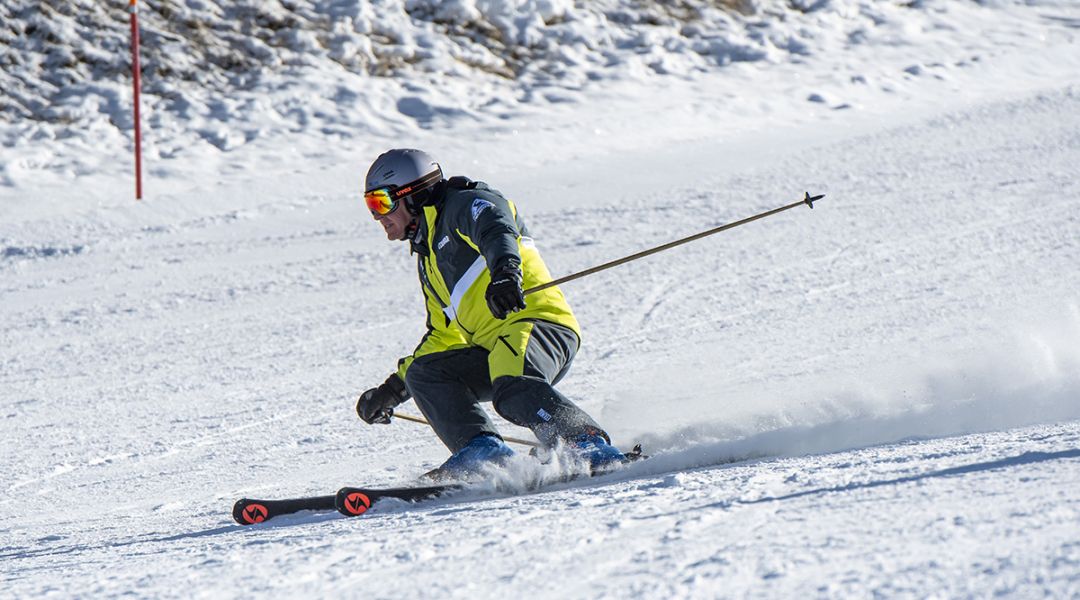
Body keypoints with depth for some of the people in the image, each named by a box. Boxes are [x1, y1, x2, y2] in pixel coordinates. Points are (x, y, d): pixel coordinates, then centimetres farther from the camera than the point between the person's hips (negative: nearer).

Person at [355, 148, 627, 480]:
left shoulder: (463, 204, 5)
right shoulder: (428, 258, 32)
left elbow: (496, 229, -20)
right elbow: (444, 336, 38)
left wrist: (505, 270, -42)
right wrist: (394, 388, 33)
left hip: (535, 319, -9)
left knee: (512, 390, -35)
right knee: (423, 372, -4)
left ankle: (592, 448, -36)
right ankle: (484, 451, -20)